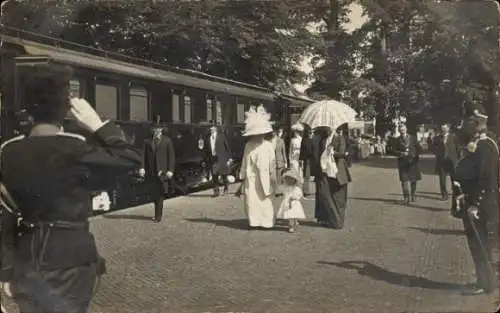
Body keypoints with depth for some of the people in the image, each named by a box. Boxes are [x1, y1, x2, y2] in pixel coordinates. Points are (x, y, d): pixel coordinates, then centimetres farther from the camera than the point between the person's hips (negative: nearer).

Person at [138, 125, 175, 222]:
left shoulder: (167, 141, 3)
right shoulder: (148, 142, 11)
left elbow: (171, 156, 0)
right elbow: (145, 156, 8)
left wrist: (170, 170, -8)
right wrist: (143, 168, -6)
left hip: (162, 171, -3)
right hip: (151, 172, 3)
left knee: (160, 194, -4)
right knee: (153, 194, 7)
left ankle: (158, 216, 1)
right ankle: (158, 214, 22)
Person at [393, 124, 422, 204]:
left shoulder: (412, 138, 7)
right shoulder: (397, 140, 5)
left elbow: (419, 148, 9)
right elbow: (395, 151, 0)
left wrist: (417, 155, -6)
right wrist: (402, 153, -16)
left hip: (412, 161, 1)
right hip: (403, 162, -1)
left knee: (413, 180, 9)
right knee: (405, 180, -10)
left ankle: (413, 195, 26)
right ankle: (407, 198, -9)